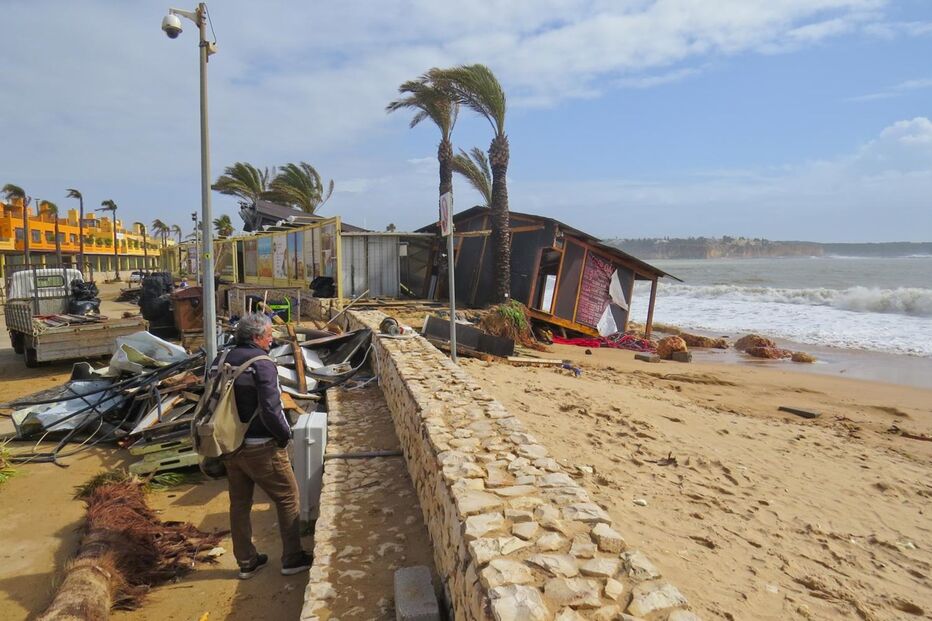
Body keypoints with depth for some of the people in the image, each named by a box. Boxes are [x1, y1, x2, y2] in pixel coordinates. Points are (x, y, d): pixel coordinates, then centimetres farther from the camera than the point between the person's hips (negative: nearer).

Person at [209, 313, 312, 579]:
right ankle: (292, 559, 19)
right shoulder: (262, 364, -20)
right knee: (287, 498, 10)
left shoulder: (219, 363, 4)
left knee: (239, 504, 18)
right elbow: (271, 410, -26)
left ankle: (246, 562, 32)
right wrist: (285, 434, -10)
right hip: (260, 449, -7)